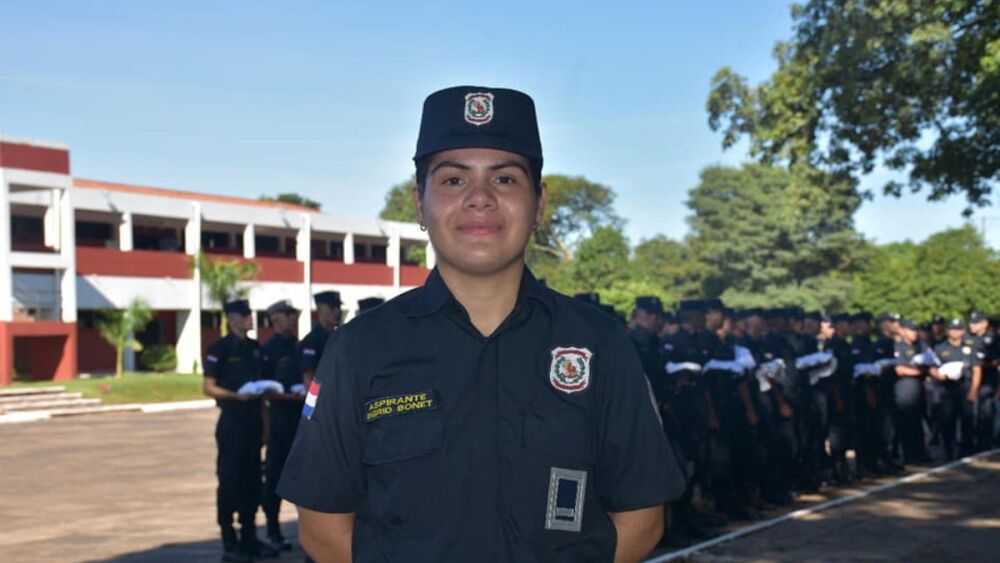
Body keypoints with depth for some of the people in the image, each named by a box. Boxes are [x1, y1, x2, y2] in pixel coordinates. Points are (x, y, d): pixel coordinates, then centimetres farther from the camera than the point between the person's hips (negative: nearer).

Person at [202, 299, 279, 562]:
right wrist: (236, 396, -24)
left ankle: (249, 538, 20)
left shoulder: (254, 348, 13)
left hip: (253, 420, 6)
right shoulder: (219, 348, -6)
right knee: (229, 481, -2)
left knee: (252, 480, 10)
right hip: (231, 422, -6)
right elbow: (208, 388, -9)